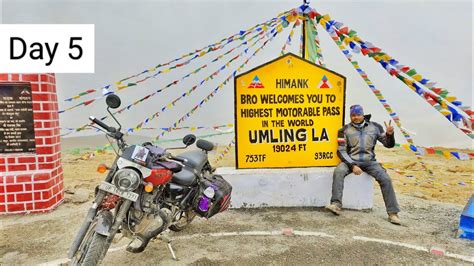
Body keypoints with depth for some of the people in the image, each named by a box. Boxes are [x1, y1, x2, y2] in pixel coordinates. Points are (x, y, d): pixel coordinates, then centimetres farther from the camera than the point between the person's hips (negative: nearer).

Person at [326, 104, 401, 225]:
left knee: (385, 179, -20)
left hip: (369, 161, 1)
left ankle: (393, 213, -10)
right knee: (338, 172, -29)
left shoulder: (375, 127, 5)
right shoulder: (345, 130, 1)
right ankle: (336, 205, -30)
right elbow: (341, 151, -3)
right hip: (351, 160, -1)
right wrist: (352, 165, -15)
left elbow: (389, 144, 10)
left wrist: (389, 134, -13)